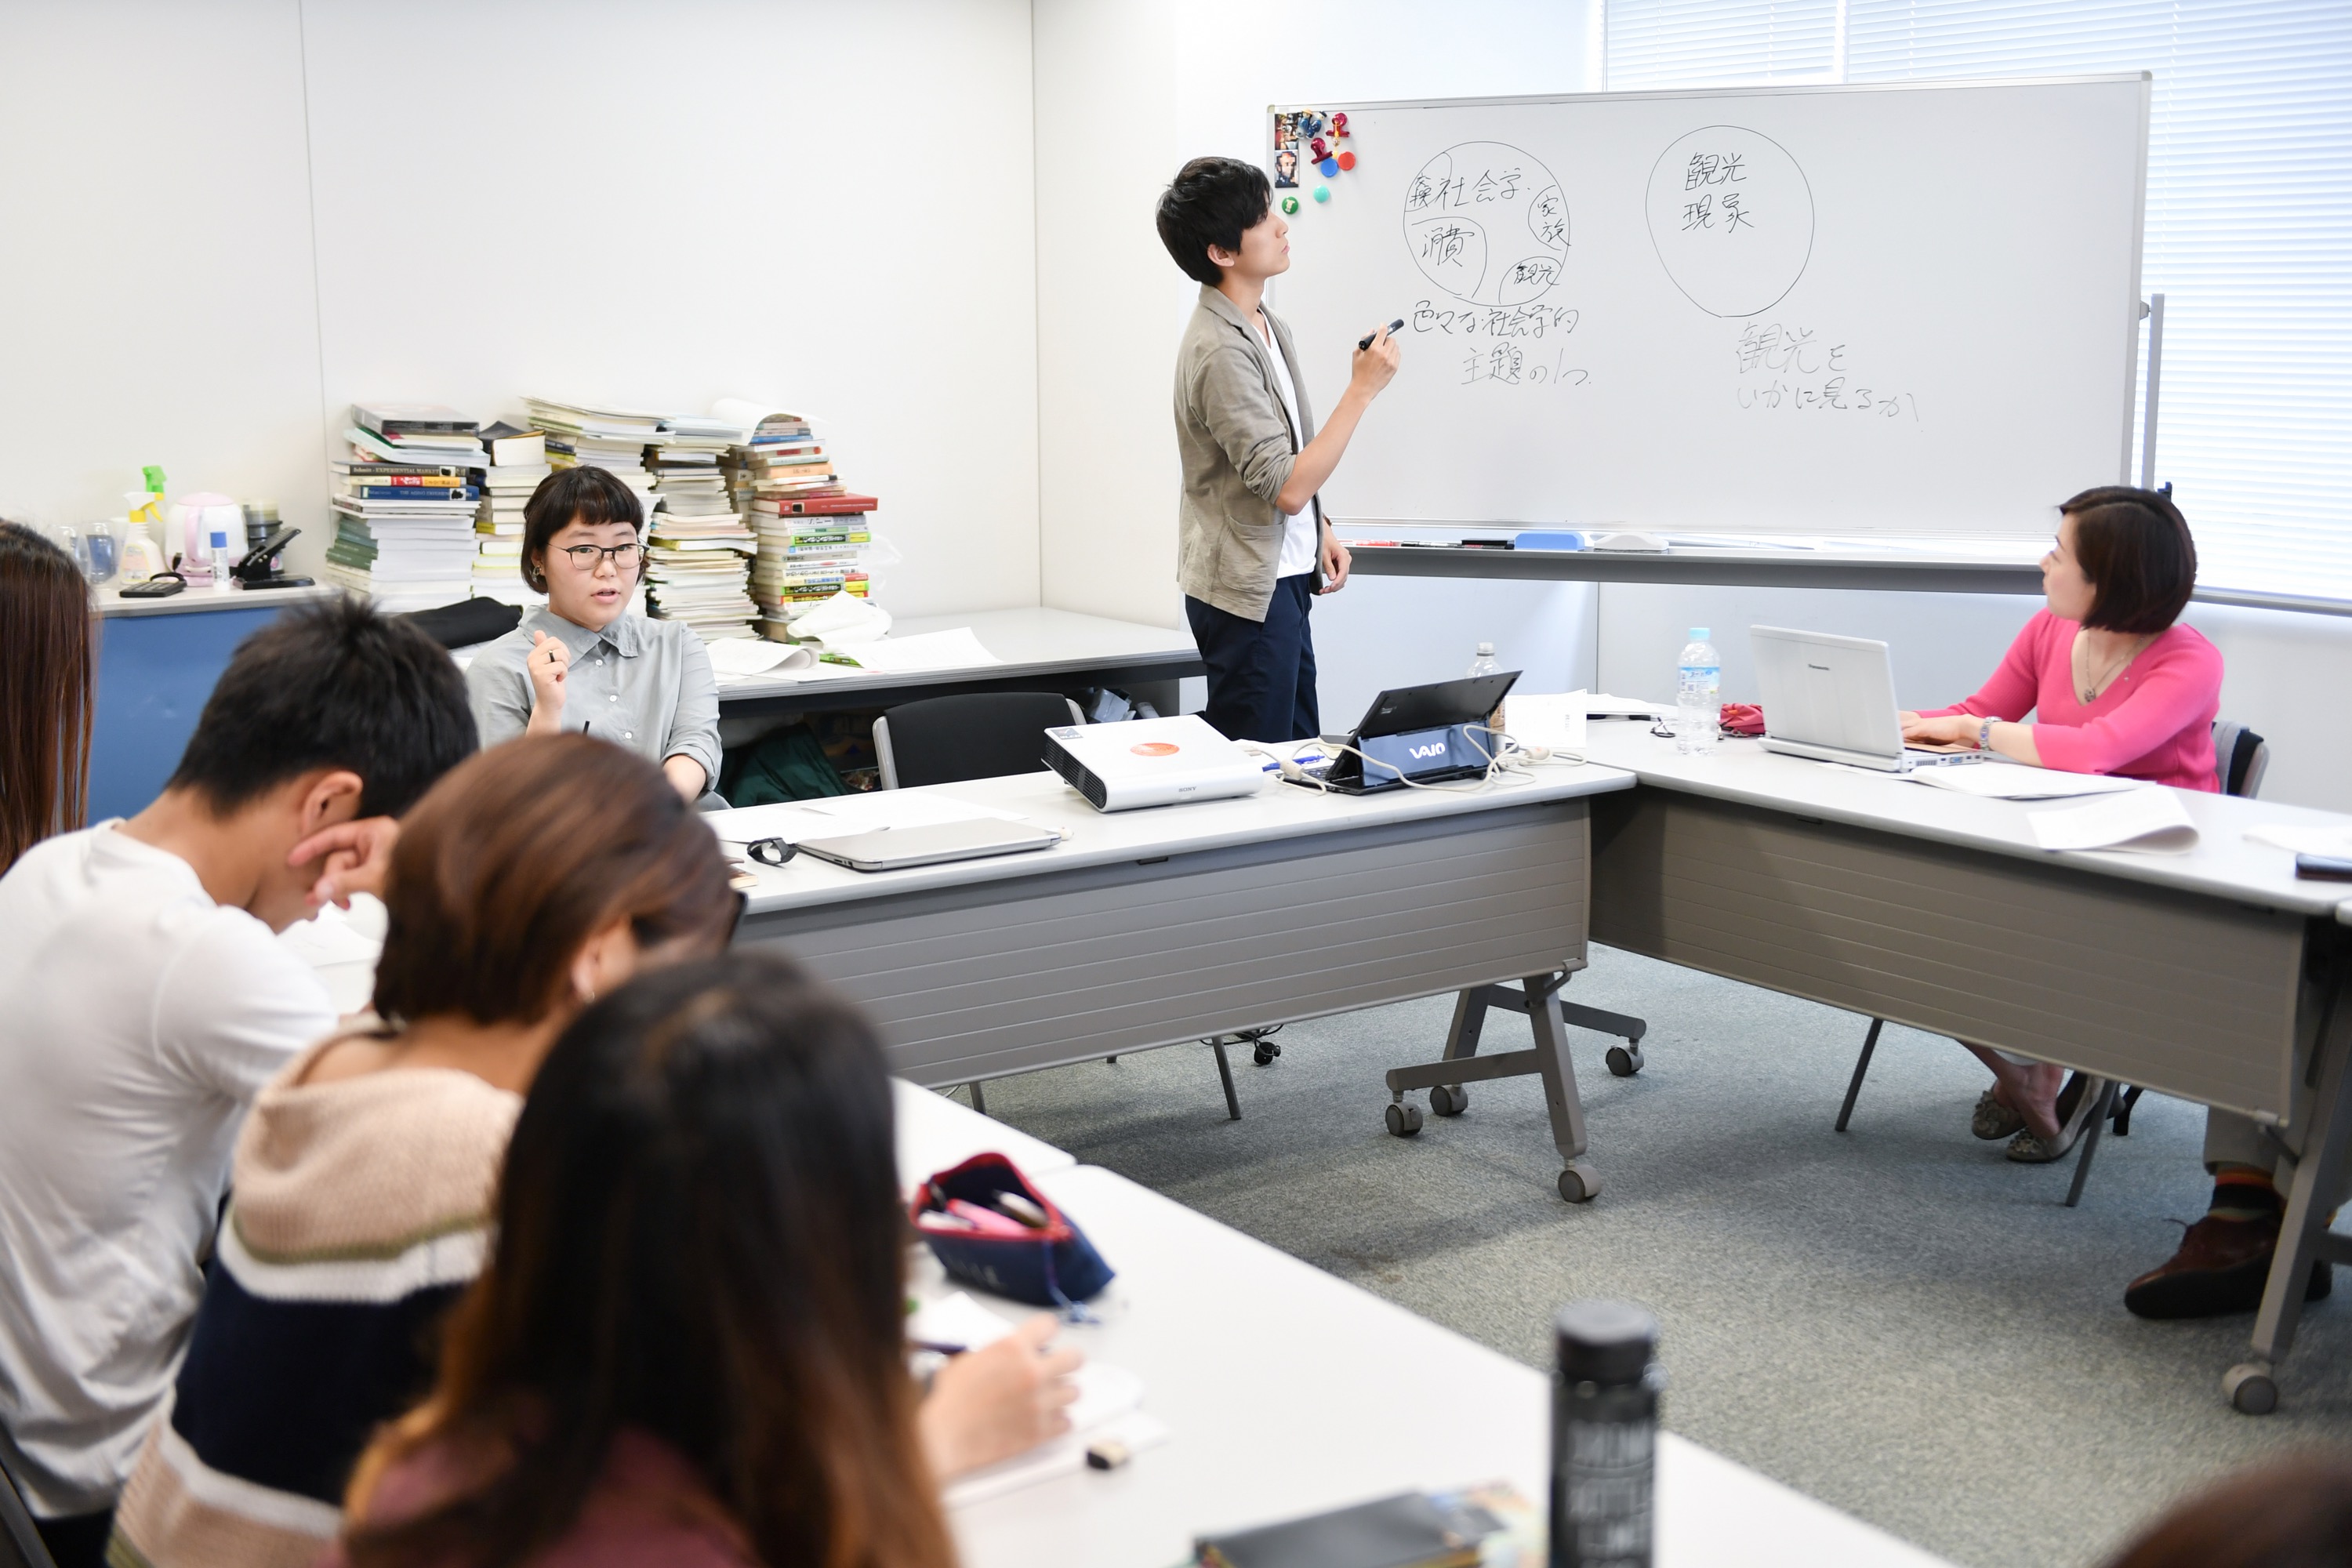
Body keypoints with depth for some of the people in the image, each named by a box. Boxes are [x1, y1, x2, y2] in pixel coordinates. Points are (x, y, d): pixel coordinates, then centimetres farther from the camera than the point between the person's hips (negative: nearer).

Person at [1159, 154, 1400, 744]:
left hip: (1282, 576, 10)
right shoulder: (1220, 352, -23)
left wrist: (1320, 531, 13)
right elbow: (1286, 488, -25)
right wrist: (1362, 389, -23)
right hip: (1247, 590, -10)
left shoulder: (1265, 324, 8)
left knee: (1302, 750, 16)